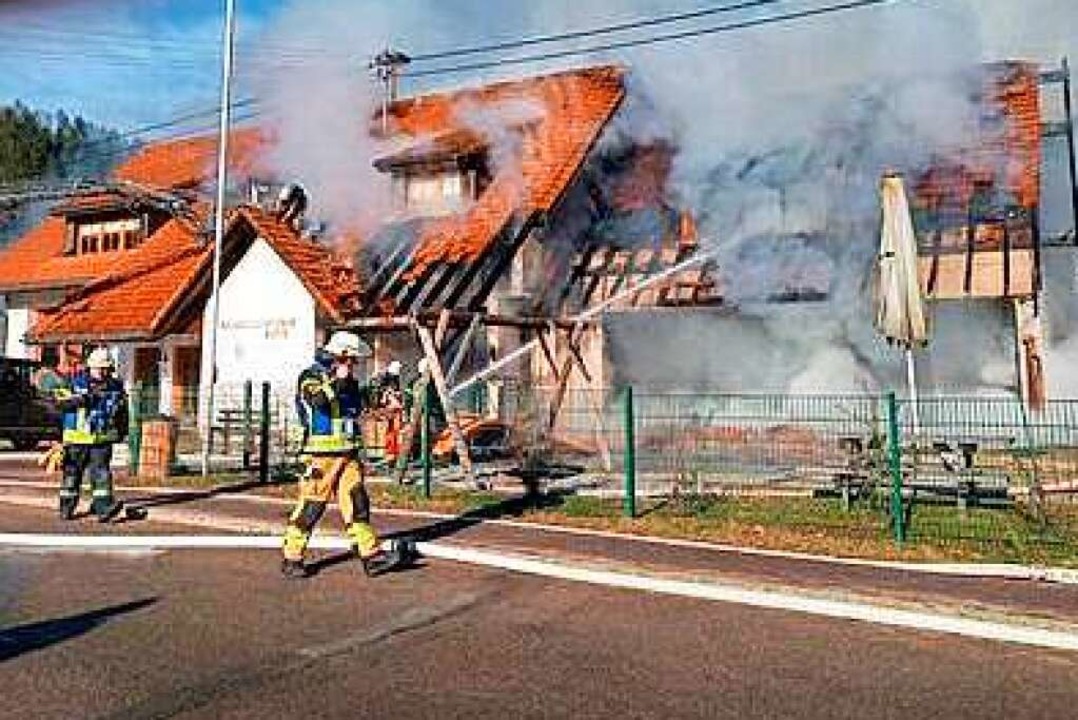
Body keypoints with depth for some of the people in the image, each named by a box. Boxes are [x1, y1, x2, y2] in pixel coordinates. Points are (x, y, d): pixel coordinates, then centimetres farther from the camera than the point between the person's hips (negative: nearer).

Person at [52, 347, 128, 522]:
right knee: (72, 472, 10)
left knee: (101, 471, -9)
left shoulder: (116, 387, 8)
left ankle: (104, 507, -13)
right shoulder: (75, 383, 1)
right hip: (77, 437, 0)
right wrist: (80, 398, -24)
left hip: (102, 439, 1)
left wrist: (122, 431, 20)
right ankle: (66, 507, 25)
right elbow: (60, 399, -11)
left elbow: (123, 411, 19)